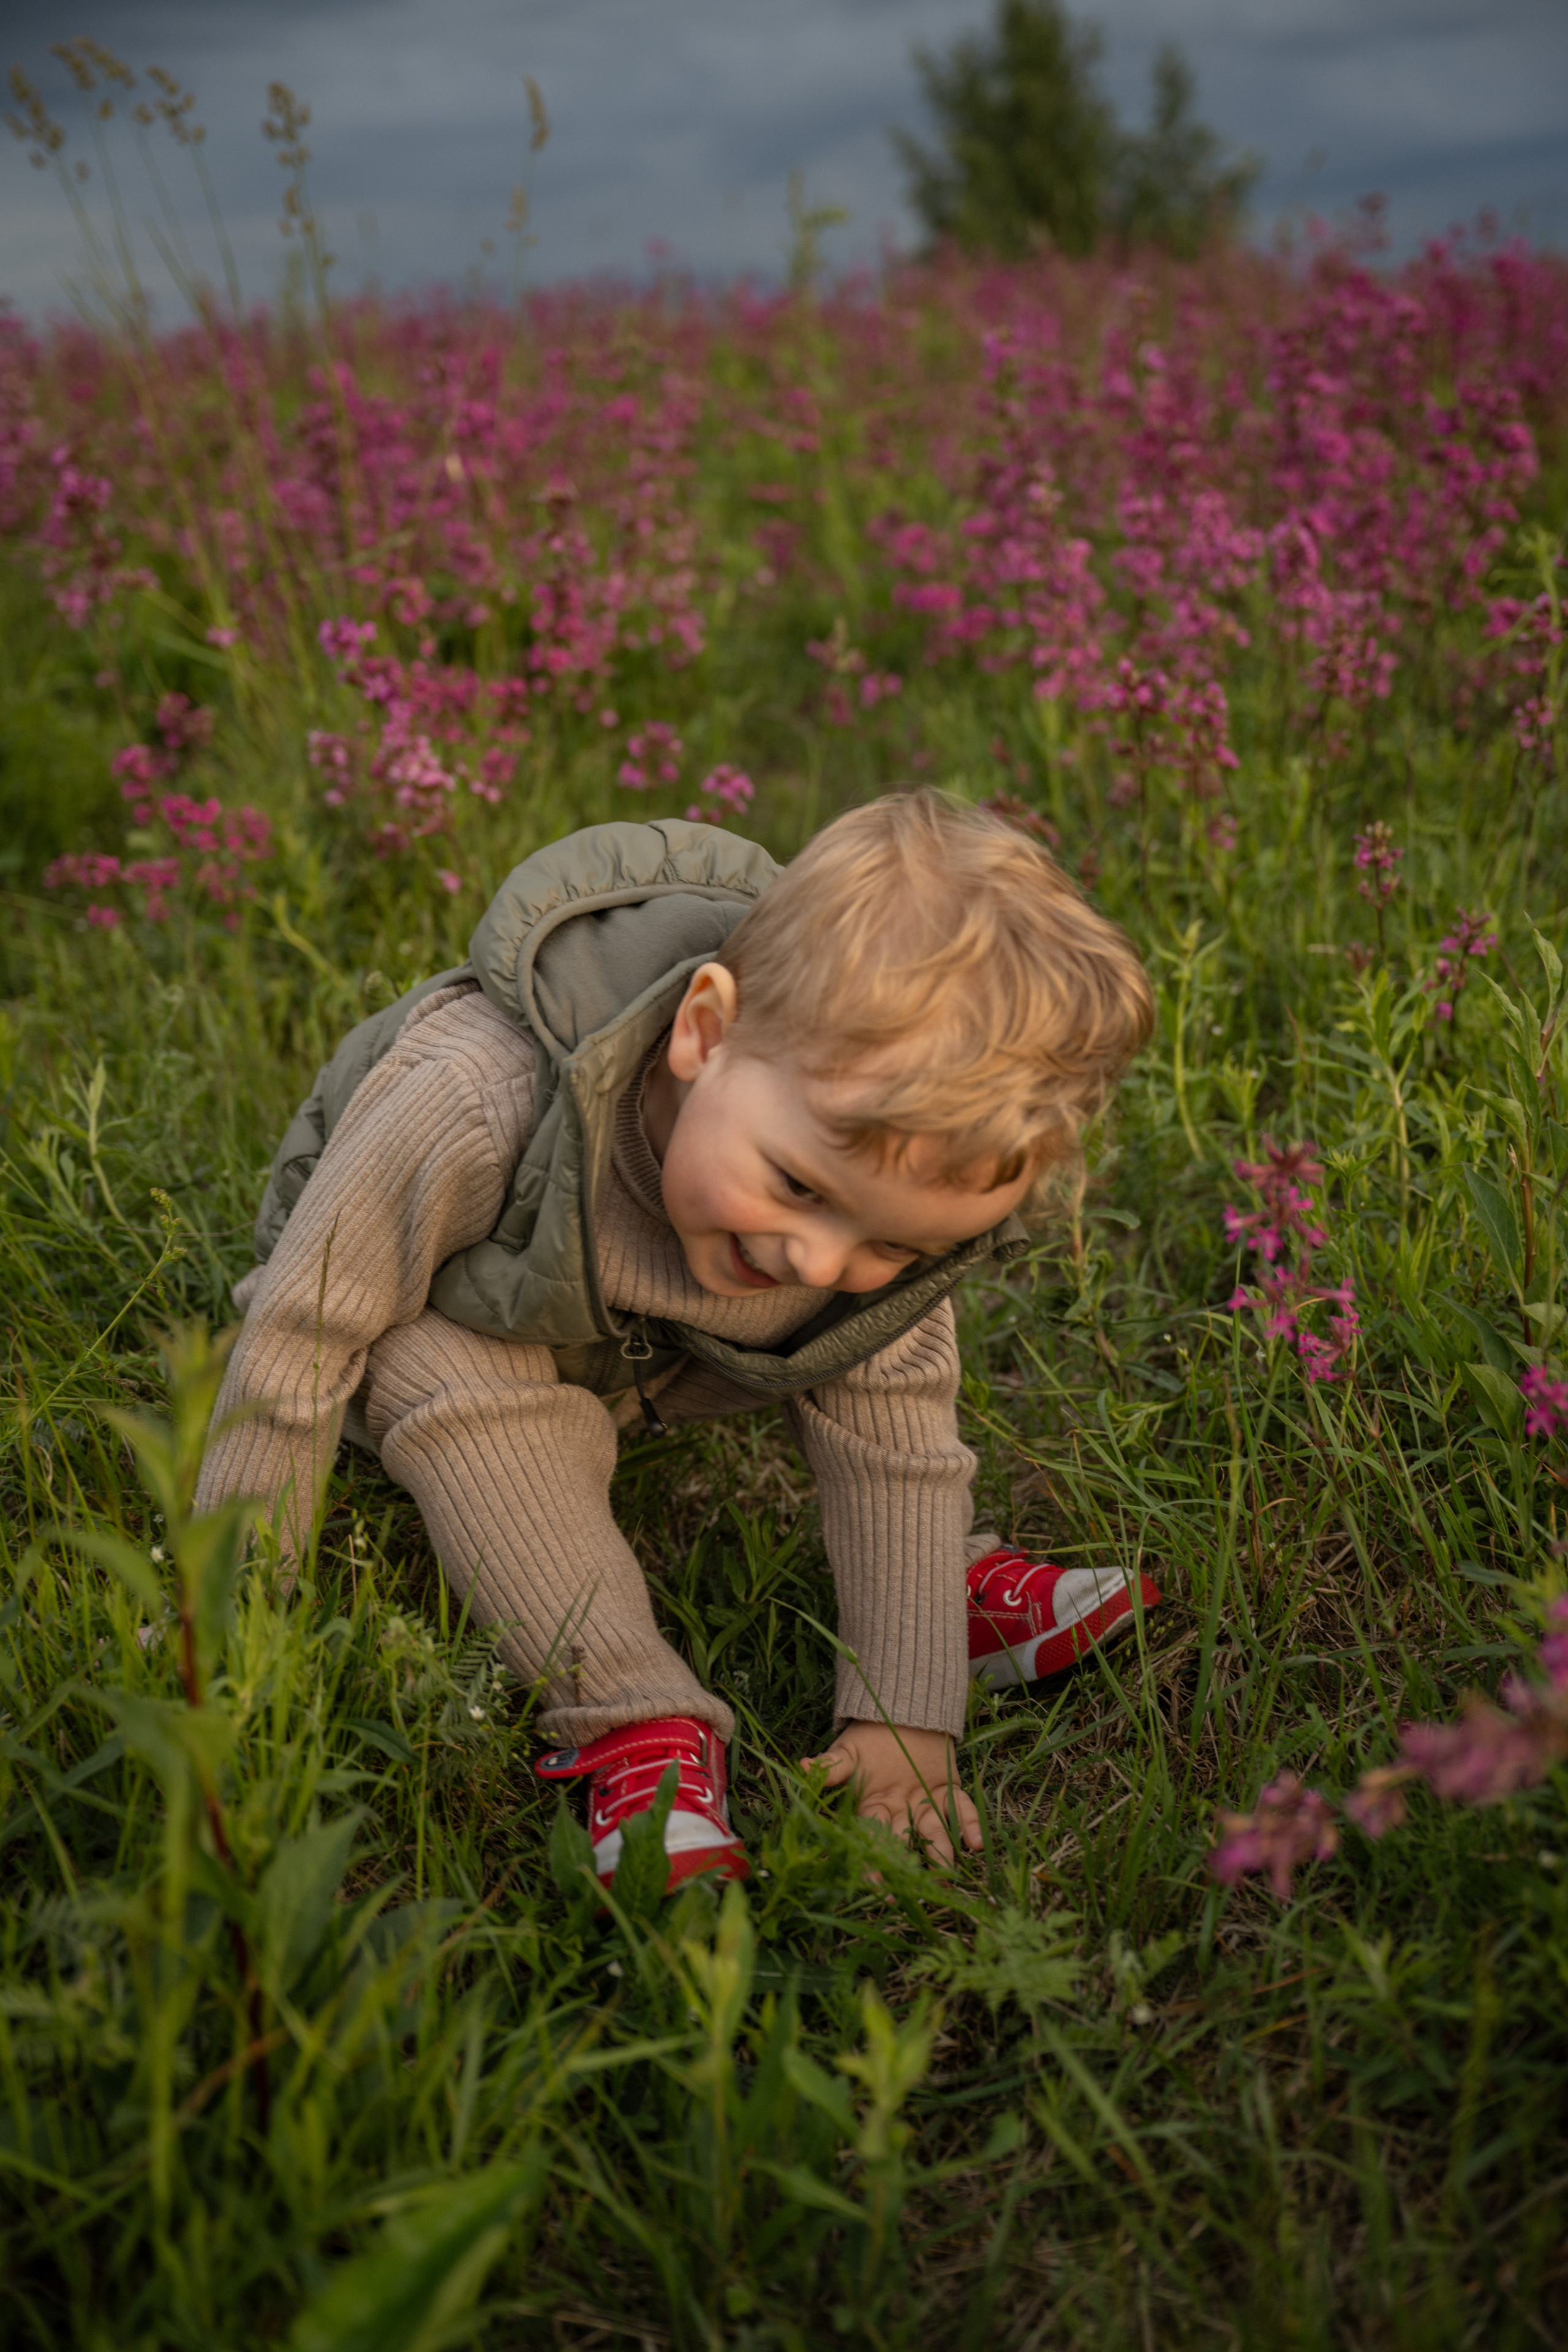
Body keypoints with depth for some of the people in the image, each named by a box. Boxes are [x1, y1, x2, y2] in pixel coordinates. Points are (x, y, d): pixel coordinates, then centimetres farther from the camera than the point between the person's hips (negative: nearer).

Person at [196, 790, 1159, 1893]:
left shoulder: (900, 1161, -30)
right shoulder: (477, 1108, -46)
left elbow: (895, 1443, -20)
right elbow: (303, 1329, -33)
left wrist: (904, 1714, -22)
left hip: (657, 1350, 4)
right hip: (446, 1319, -4)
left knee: (882, 1363, -12)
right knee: (474, 1395, -35)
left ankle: (953, 1578, 6)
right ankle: (638, 1719, -31)